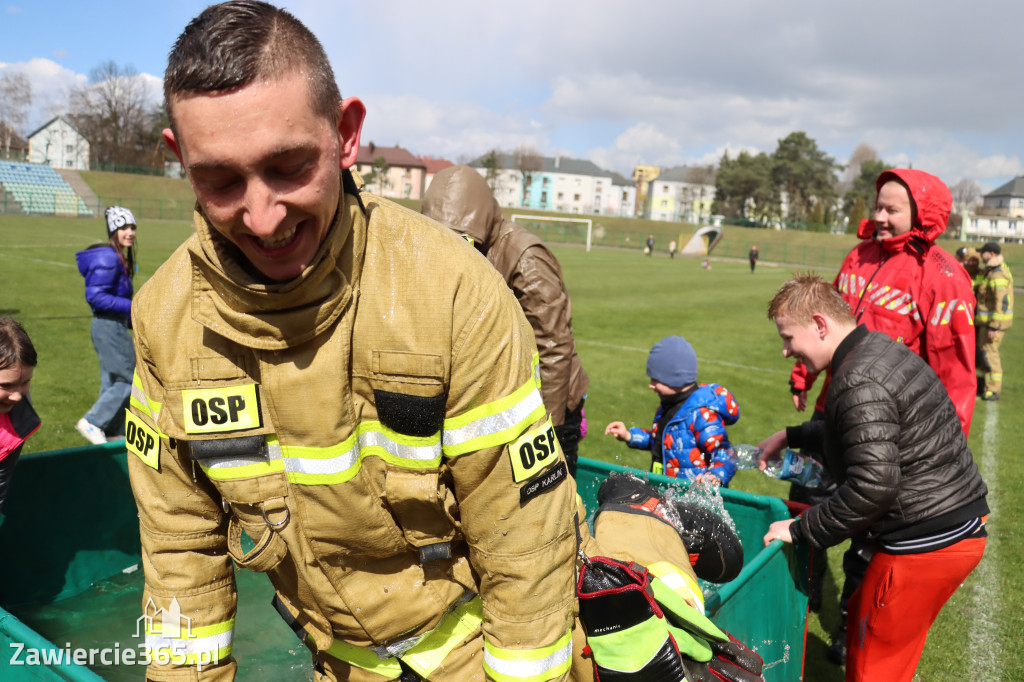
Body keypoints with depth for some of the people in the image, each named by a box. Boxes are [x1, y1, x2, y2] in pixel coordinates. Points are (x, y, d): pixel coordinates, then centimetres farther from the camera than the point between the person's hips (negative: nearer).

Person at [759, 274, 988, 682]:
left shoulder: (858, 383, -23)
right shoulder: (883, 349, 9)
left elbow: (872, 485, -29)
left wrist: (801, 531, -19)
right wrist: (792, 436, 24)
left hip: (925, 545, -10)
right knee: (864, 617, 25)